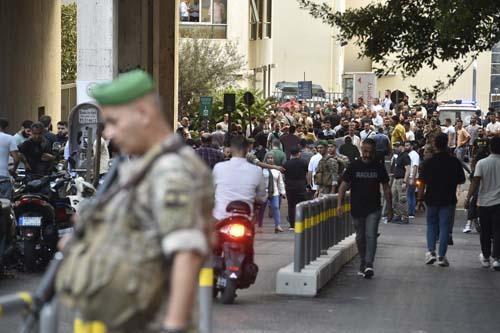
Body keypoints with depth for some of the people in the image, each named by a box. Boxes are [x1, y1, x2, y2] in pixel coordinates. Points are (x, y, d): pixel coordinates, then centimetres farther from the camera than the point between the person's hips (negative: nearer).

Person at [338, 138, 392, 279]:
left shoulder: (379, 167, 2)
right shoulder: (354, 166, 1)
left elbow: (386, 188, 8)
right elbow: (344, 185, 1)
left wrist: (389, 208, 7)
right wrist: (339, 204, -10)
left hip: (373, 209, -1)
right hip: (357, 209, 1)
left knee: (371, 235, -13)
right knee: (360, 237, 11)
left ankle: (369, 265, -17)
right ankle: (363, 262, 25)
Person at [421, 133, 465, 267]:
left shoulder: (428, 162, -7)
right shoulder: (454, 161, -8)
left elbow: (423, 181, -4)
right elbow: (461, 180, -1)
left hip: (432, 198, 1)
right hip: (448, 199, -1)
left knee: (431, 225, 17)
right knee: (445, 227, 4)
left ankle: (431, 251, 2)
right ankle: (441, 256, 2)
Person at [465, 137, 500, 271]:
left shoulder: (482, 163, -6)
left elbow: (475, 182, -12)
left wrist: (468, 198, -9)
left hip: (484, 202, 1)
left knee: (485, 232, 13)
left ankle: (485, 258, 24)